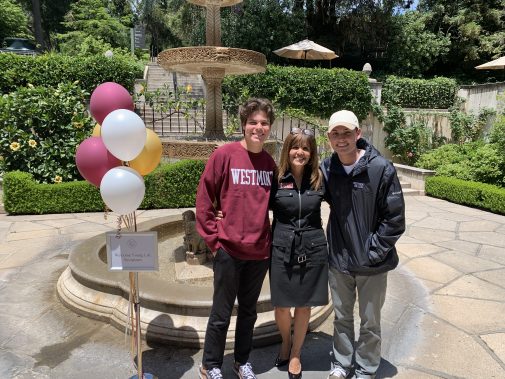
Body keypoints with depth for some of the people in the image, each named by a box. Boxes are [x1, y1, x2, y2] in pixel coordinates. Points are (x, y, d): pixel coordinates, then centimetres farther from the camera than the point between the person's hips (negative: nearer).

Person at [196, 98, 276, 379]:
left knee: (249, 311, 19)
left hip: (260, 251, 4)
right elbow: (204, 198, -8)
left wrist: (271, 240, 8)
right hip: (229, 249, -4)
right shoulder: (224, 154, -10)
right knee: (222, 313, 10)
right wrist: (213, 238, -9)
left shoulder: (270, 163, 4)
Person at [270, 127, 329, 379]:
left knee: (303, 306, 14)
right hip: (282, 250, -1)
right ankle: (286, 341, 43)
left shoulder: (319, 179, -2)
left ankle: (295, 353, 38)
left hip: (312, 250, 1)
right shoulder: (276, 178, -6)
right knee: (281, 306, 10)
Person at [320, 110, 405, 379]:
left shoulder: (381, 169, -15)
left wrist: (373, 252, -12)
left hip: (372, 264, -3)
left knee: (370, 322, 15)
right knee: (341, 318, 20)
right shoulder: (326, 168, -5)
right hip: (338, 260, 3)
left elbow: (395, 219, -10)